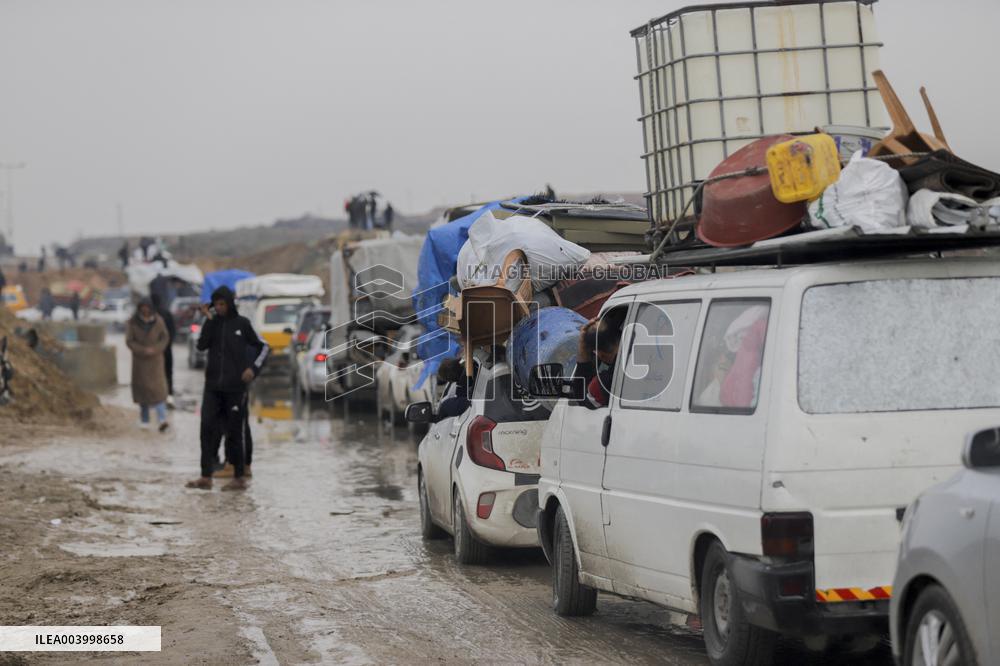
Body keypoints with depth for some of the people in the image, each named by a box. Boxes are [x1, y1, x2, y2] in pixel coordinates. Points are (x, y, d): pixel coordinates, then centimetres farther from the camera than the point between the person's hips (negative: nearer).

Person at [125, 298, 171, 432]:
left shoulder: (158, 321, -6)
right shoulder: (132, 322, -7)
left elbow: (165, 338, -1)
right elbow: (129, 341, -7)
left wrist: (155, 349, -17)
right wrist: (143, 350, -19)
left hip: (155, 359, -1)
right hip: (139, 359, 1)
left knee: (157, 387, -12)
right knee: (142, 388, 5)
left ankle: (162, 419, -21)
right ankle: (144, 420, 17)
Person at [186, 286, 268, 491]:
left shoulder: (242, 324, 0)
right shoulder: (212, 322, 7)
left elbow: (262, 347, 8)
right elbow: (201, 345, -7)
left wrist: (253, 367, -5)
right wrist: (209, 320, -12)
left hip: (235, 387, -3)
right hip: (213, 386, 3)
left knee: (234, 432, 1)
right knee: (208, 428, -5)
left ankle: (239, 477, 9)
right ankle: (206, 476, -3)